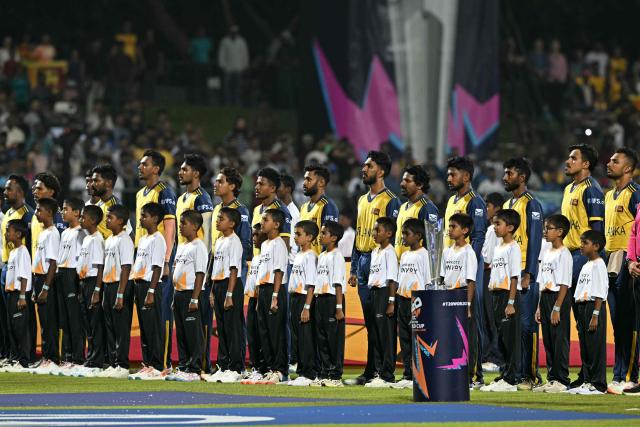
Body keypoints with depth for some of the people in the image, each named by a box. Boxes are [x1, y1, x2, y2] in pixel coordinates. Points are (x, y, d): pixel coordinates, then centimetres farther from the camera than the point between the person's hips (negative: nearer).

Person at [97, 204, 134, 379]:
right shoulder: (108, 240, 15)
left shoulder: (124, 240, -12)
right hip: (108, 285, 9)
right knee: (110, 327, 11)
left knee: (121, 328, -5)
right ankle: (113, 364, 16)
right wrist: (98, 291, 16)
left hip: (120, 286, -9)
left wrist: (120, 295, -20)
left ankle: (122, 366, -2)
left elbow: (126, 268, -16)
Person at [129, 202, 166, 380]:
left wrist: (151, 292, -21)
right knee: (144, 328, 12)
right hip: (139, 285, 9)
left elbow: (157, 268, -16)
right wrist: (137, 290, 17)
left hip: (150, 286, -9)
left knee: (153, 328, -7)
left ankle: (156, 368, -5)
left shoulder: (157, 240, -11)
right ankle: (147, 364, 17)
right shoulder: (142, 239, 17)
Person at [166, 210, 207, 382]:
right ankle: (183, 367, 16)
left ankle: (194, 370, -5)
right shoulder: (181, 246, 17)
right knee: (181, 334, 11)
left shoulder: (198, 246, -9)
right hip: (179, 293, 9)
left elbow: (200, 274, -14)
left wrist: (194, 299, -18)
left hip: (190, 293, -9)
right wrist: (175, 297, 17)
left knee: (193, 333, -6)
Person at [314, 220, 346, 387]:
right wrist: (315, 302, 14)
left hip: (332, 298, -8)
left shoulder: (336, 256, -8)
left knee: (334, 338, -5)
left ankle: (335, 376, -2)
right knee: (321, 337, 9)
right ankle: (323, 374, 15)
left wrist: (339, 307, -17)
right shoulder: (321, 256, 17)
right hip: (320, 298, 8)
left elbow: (338, 283, -13)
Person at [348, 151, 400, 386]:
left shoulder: (390, 201, -7)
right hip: (362, 261, 8)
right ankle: (371, 372, 11)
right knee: (369, 320, 9)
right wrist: (353, 269, 16)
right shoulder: (362, 201, 18)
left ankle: (374, 371, -7)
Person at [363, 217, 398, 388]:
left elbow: (392, 279, -14)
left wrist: (391, 301, -18)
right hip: (373, 293, 9)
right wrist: (370, 297, 16)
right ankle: (379, 373, 17)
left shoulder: (389, 252, -10)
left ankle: (387, 376, -5)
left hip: (384, 292, -9)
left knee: (386, 336, -6)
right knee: (376, 336, 11)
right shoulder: (375, 252, 16)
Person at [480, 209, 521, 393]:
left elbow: (514, 277, -14)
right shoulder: (498, 248, 17)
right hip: (497, 295, 9)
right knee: (501, 339, 12)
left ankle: (510, 380, -7)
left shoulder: (513, 248, -9)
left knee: (510, 338, -7)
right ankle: (505, 376, 18)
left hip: (509, 295, -9)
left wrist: (511, 302, -18)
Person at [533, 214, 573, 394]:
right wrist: (540, 307, 15)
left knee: (559, 340, -5)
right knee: (548, 340, 11)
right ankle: (551, 379, 17)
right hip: (545, 298, 9)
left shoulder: (564, 255, -12)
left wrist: (557, 308, -19)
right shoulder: (546, 252, 14)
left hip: (559, 298, -9)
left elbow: (564, 285, -15)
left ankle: (562, 380, -1)